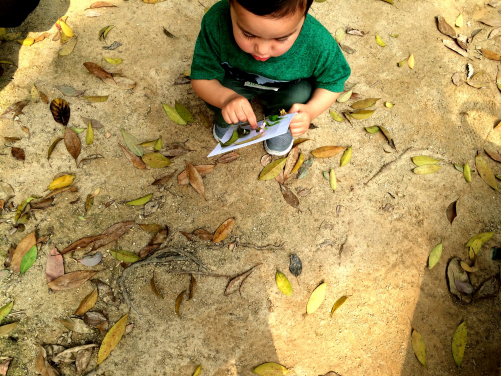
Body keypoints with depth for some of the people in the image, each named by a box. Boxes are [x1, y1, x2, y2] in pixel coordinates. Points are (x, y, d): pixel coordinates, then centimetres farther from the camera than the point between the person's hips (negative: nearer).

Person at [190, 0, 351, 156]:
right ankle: (226, 120, 13)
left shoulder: (319, 42, -34)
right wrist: (226, 97, -46)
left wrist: (310, 111, -34)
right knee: (215, 94, -26)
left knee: (301, 93, -28)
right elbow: (201, 78, -24)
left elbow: (333, 81, -14)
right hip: (234, 85, 1)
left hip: (282, 91, 0)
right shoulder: (216, 20, -35)